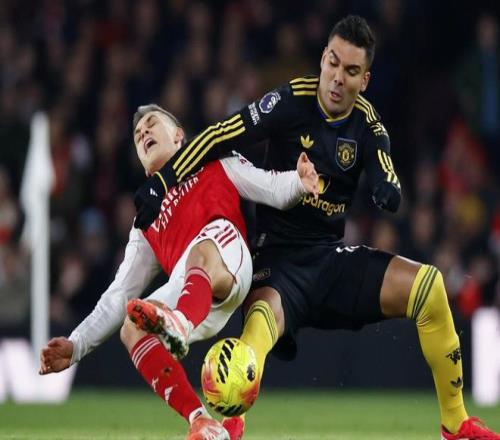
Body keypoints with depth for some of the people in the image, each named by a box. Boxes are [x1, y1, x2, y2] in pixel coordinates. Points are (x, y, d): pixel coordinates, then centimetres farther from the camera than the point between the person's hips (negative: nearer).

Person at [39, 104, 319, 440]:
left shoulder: (215, 165, 30)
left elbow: (274, 191, 15)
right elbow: (120, 296, 32)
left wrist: (298, 182, -10)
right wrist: (76, 346, 20)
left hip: (229, 269, -4)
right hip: (186, 291, 4)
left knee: (203, 247, -37)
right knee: (132, 327, -25)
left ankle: (180, 325, -70)